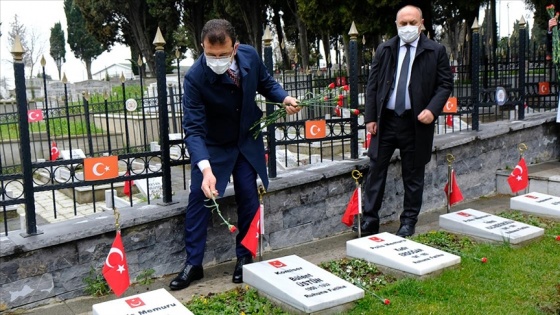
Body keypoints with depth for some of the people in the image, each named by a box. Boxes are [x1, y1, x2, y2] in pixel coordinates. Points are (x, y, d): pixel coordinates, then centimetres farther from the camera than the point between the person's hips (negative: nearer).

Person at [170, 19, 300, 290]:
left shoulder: (250, 55, -18)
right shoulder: (195, 77, -30)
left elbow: (265, 83, 4)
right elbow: (193, 129, -33)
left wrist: (284, 98, -16)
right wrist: (205, 168, -46)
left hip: (248, 141, 3)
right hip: (212, 145, -3)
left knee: (248, 198, 5)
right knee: (198, 198, -5)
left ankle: (244, 258, 22)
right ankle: (193, 263, 9)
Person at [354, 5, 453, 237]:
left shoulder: (435, 51, 0)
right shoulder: (384, 50, 7)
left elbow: (446, 84, 1)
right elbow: (372, 85, 7)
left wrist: (432, 109, -15)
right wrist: (370, 117, 0)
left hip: (416, 122, -2)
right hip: (385, 120, 2)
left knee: (413, 175, 8)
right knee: (376, 170, 3)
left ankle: (408, 222, 21)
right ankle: (370, 220, 12)